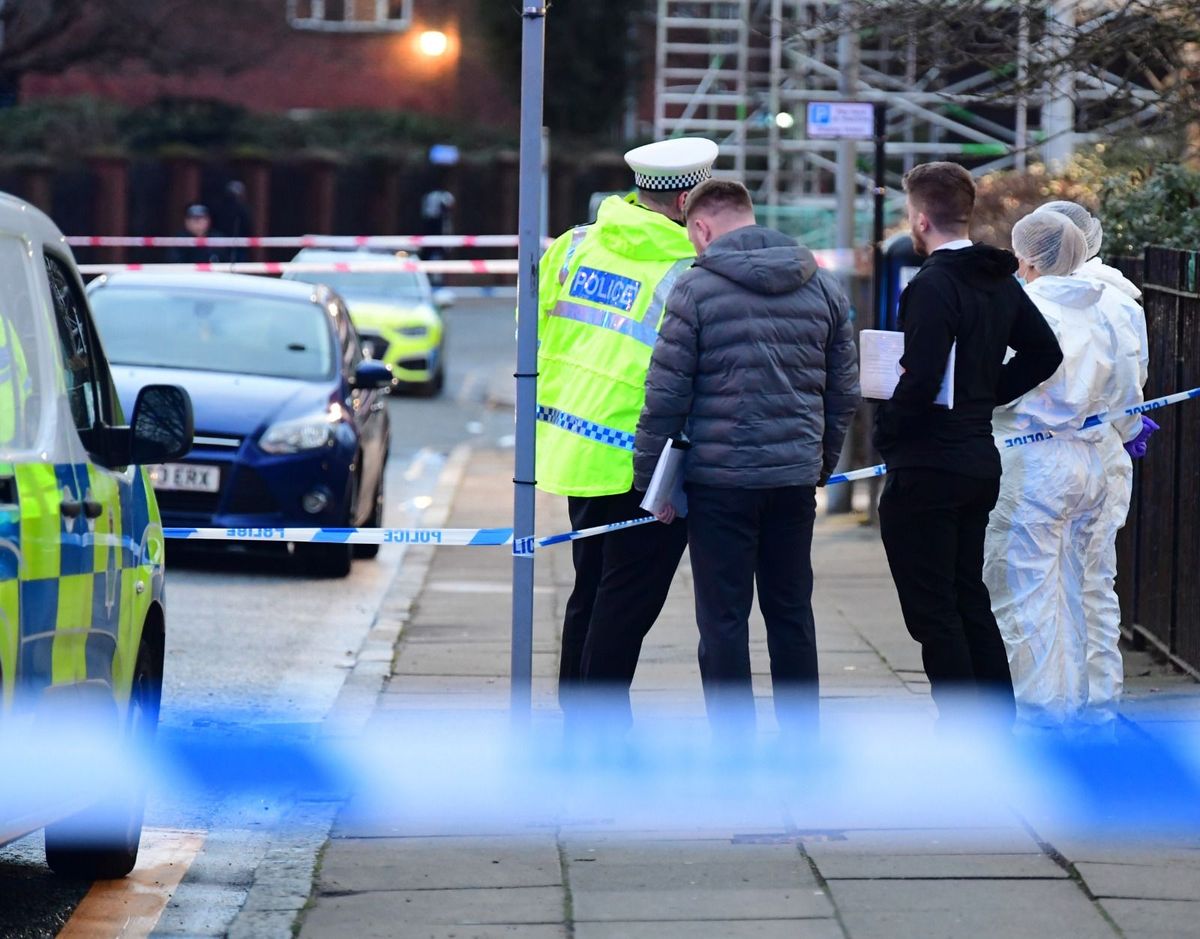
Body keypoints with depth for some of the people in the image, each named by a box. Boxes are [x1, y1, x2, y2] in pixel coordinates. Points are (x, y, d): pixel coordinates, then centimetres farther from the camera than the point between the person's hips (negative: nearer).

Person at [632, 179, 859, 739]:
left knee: (723, 619, 1)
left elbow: (666, 396, -8)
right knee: (791, 613, 14)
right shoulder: (822, 287, 9)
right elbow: (844, 392, 13)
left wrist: (649, 479, 0)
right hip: (795, 477, 5)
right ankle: (802, 744, 18)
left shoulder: (696, 289, -7)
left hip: (721, 478, -5)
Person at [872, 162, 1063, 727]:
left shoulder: (932, 287, -18)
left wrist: (885, 434, -9)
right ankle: (999, 726, 21)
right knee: (969, 599, 18)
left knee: (931, 610, -2)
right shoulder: (1000, 282, 9)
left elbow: (920, 382, -24)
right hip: (981, 462, 9)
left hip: (927, 468, -9)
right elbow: (1044, 353, 18)